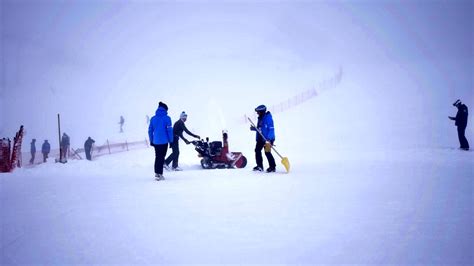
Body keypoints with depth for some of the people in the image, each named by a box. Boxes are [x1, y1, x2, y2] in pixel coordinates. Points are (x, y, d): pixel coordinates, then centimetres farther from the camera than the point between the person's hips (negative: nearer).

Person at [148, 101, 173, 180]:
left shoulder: (153, 118, 5)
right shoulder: (166, 118, -9)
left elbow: (150, 130, 8)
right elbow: (169, 130, -9)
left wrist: (151, 141, 17)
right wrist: (171, 141, -1)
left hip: (155, 141, 5)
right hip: (164, 141, -5)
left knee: (157, 157, 16)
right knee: (161, 157, 0)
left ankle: (156, 173, 22)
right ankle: (159, 174, -2)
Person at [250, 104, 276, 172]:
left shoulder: (268, 118, -14)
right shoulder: (260, 118, 13)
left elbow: (271, 129, -19)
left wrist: (269, 139, -27)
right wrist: (254, 129, 4)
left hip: (267, 138, -9)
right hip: (260, 138, 9)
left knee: (267, 152, -10)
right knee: (257, 150, 7)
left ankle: (272, 167, 0)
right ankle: (259, 166, 17)